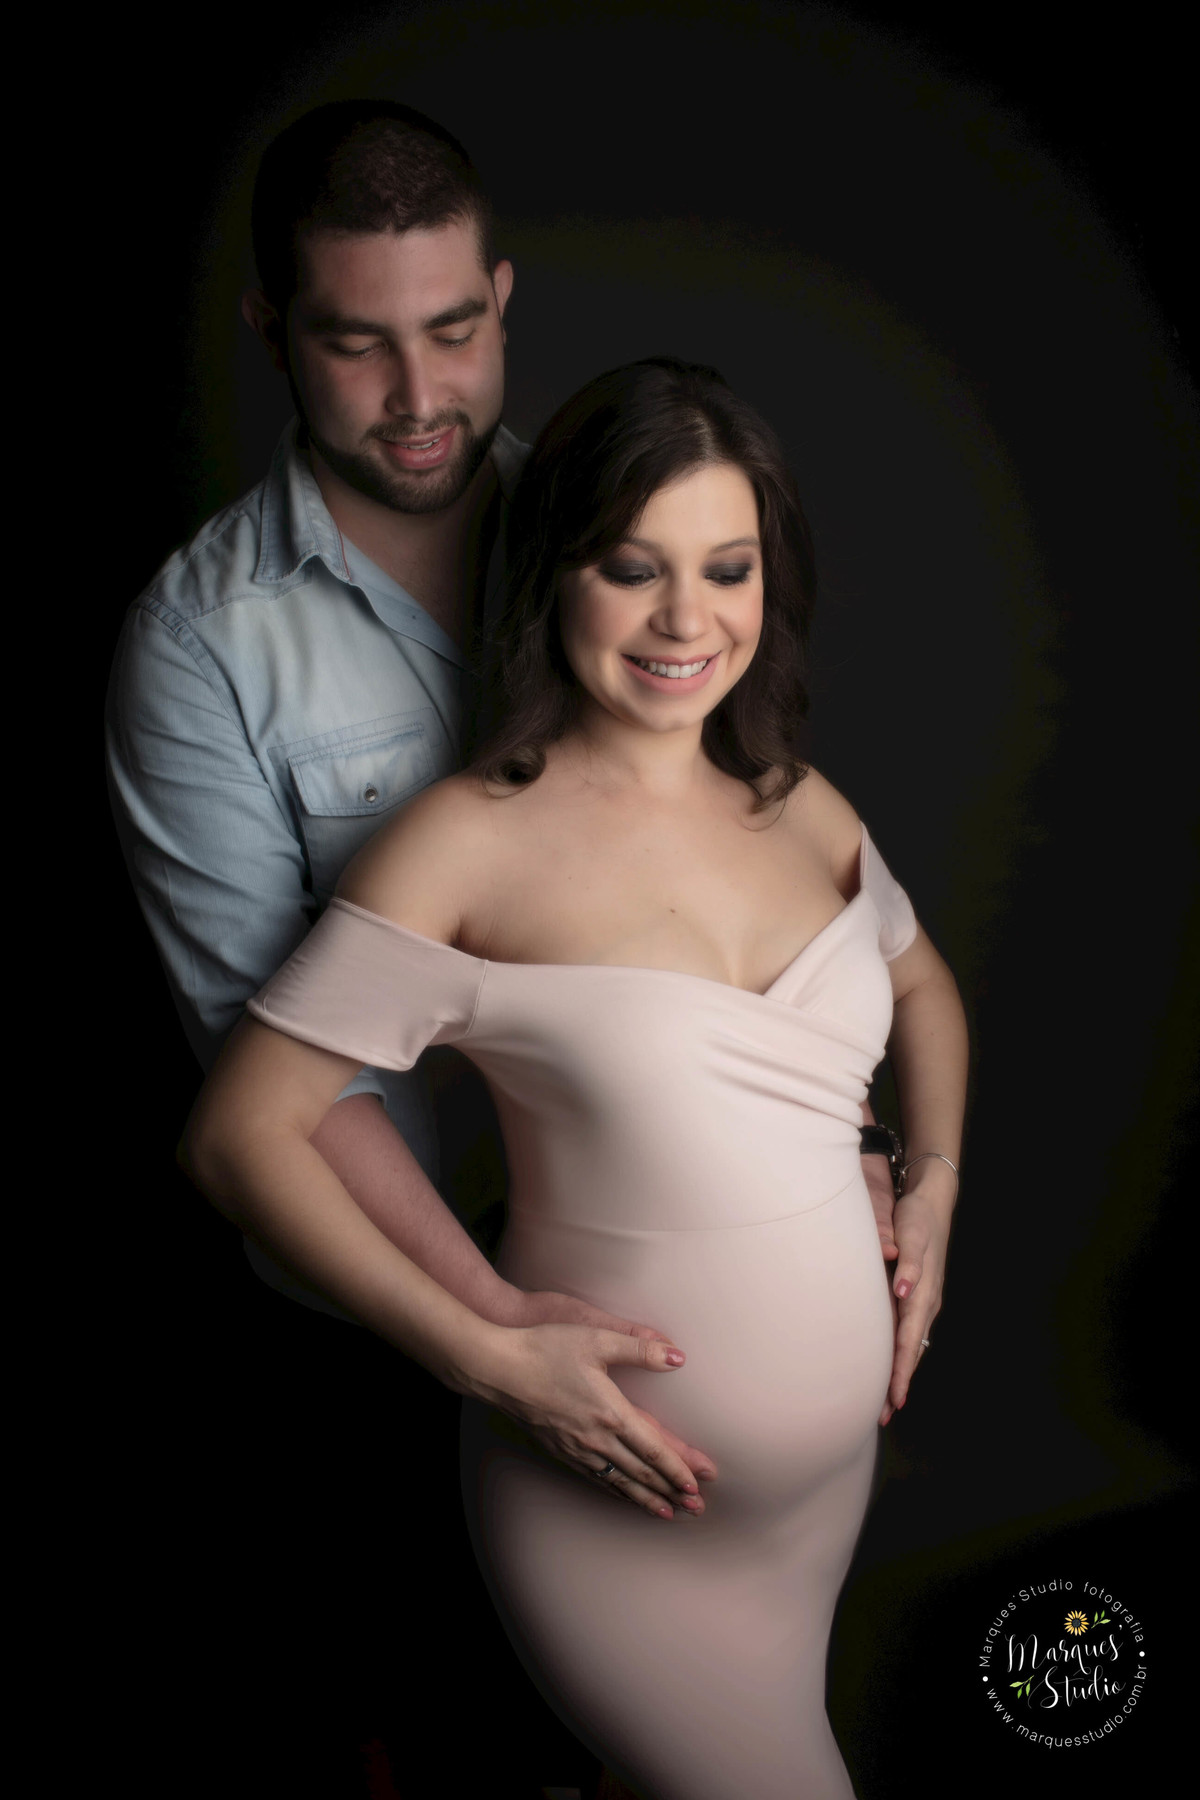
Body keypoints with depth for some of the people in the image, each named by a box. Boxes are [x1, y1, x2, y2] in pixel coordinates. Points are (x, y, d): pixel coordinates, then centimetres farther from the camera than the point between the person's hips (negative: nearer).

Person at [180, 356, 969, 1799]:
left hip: (833, 1468, 6)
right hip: (610, 1510, -6)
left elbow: (921, 985, 19)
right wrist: (489, 1357, -20)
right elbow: (240, 1135, -16)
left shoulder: (798, 807, 0)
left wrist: (933, 1179, 3)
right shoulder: (472, 844, -18)